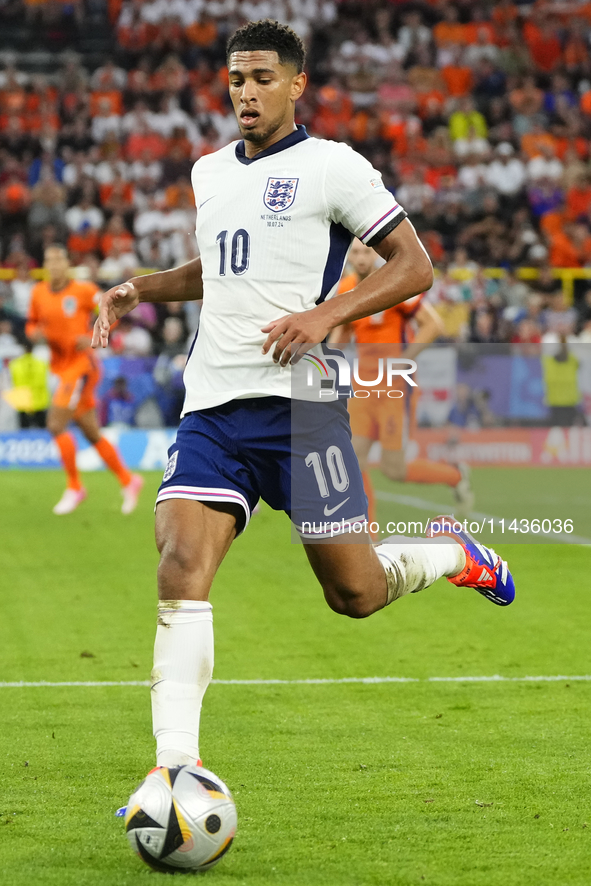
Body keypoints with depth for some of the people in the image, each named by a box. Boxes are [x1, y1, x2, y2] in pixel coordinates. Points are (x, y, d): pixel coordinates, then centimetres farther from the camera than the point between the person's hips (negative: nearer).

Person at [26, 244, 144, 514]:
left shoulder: (83, 291, -10)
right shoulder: (38, 293, 6)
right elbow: (32, 323, 17)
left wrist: (92, 337, -16)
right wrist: (35, 333, -6)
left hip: (81, 365, -6)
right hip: (61, 367, 6)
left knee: (56, 424, -16)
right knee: (92, 434, 11)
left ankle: (74, 487, -2)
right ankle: (128, 481, 25)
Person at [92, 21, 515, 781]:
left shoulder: (331, 166, -1)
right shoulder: (209, 172, 18)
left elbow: (413, 266, -3)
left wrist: (327, 315, -16)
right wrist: (140, 289, 18)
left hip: (296, 400, -4)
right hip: (210, 406, 5)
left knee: (353, 593, 1)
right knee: (180, 568, -16)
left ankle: (452, 555, 34)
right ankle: (176, 767, -17)